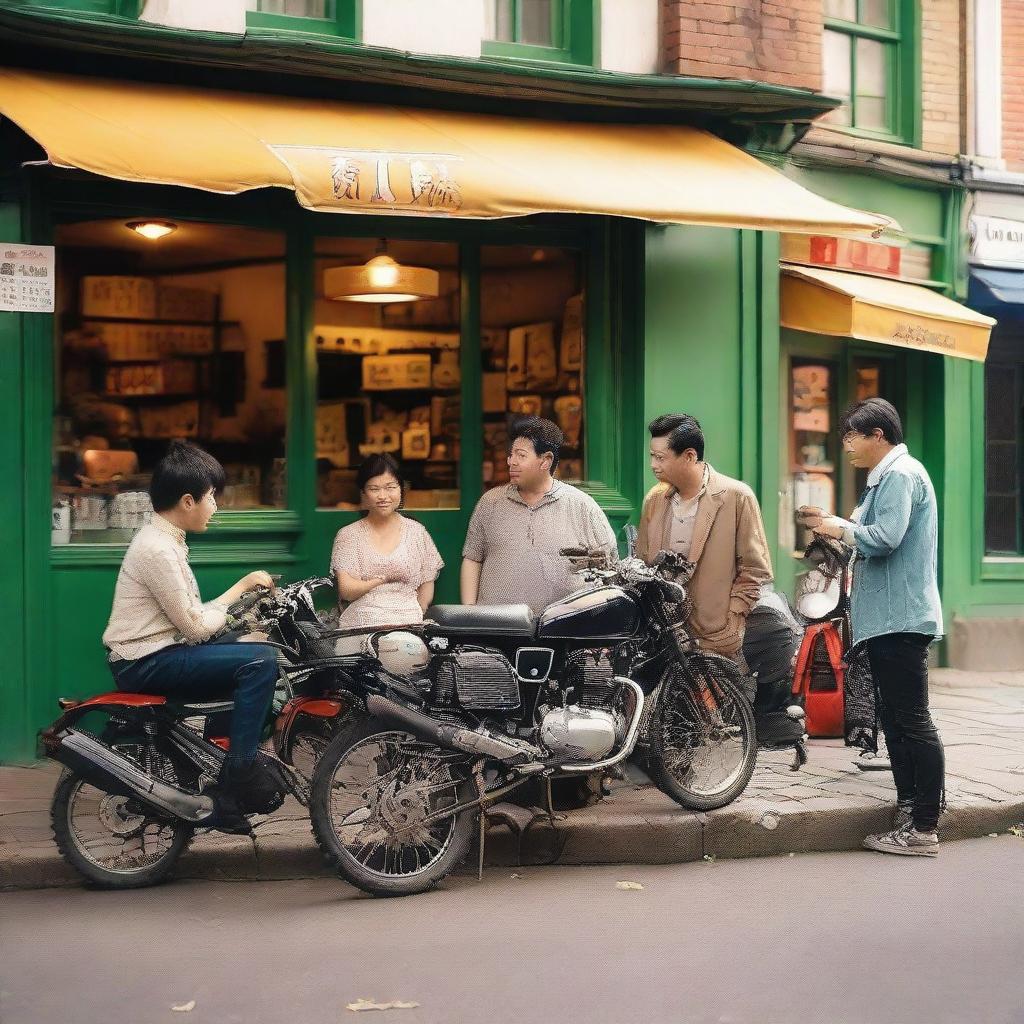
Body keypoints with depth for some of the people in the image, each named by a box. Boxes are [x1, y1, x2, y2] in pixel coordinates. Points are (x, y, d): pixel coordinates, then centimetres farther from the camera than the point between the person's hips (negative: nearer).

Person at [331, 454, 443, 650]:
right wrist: (384, 578, -1)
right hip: (358, 629, -1)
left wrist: (413, 618, -2)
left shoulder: (416, 532, 12)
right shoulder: (349, 535, 9)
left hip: (409, 627, 1)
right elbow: (346, 591, 1)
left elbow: (427, 586, 11)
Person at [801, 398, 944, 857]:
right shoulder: (888, 476, 20)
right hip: (887, 618, 11)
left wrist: (842, 528, -10)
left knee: (913, 722, -8)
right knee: (895, 720, 14)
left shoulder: (900, 475, -13)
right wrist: (835, 524, 8)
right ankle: (908, 812, 20)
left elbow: (885, 539, -24)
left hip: (900, 617, -11)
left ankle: (924, 829, -6)